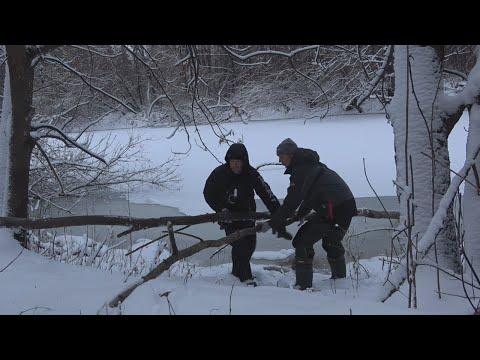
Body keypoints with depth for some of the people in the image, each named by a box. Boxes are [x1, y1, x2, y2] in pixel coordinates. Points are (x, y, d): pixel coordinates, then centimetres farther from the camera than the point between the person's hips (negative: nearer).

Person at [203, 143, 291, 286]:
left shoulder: (251, 174, -25)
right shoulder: (219, 173, -22)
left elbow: (267, 195, -30)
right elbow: (208, 193, -5)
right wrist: (222, 210, -17)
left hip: (247, 214, 2)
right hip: (228, 215, -2)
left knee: (250, 244, 5)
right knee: (239, 243, -16)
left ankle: (237, 271, 29)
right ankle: (245, 277, -6)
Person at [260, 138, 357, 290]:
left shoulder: (300, 170, -9)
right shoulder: (312, 165, 20)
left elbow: (291, 202, -13)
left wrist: (271, 223, -9)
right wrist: (300, 214, 40)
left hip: (333, 209, -10)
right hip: (348, 205, 10)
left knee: (302, 242, -2)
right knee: (332, 242, 29)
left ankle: (303, 285, -2)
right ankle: (340, 279, 41)